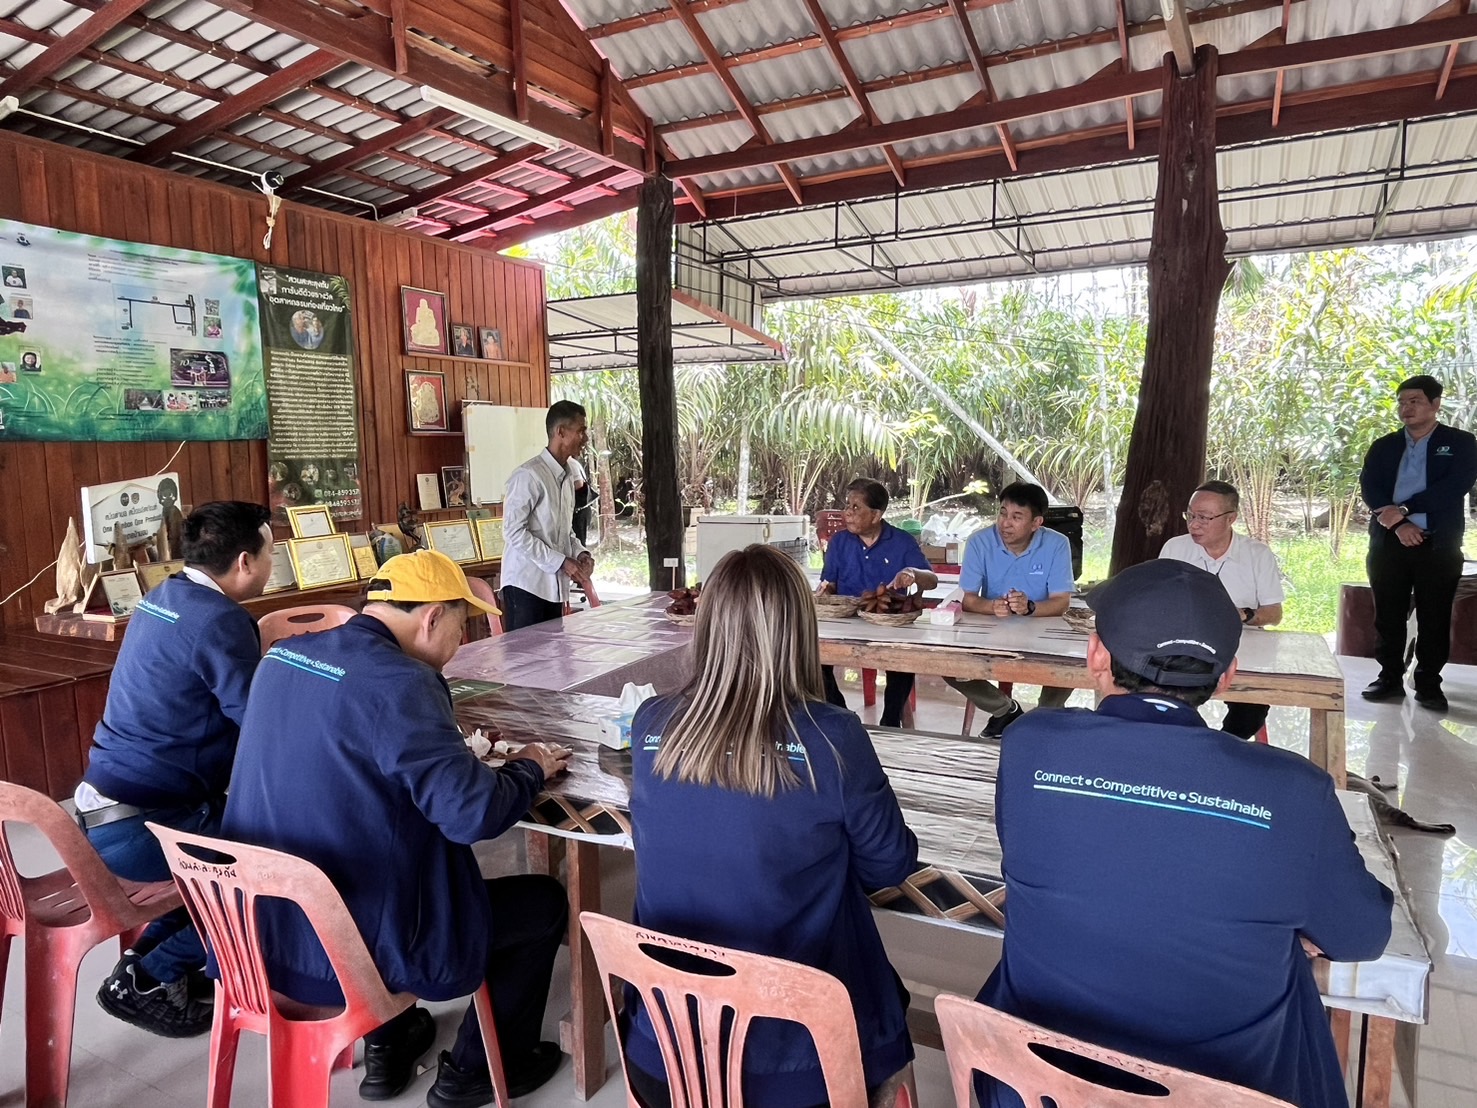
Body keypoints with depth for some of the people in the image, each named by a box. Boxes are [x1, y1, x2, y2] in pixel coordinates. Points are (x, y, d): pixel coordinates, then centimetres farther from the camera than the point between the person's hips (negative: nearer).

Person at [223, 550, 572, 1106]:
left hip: (268, 929, 8)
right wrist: (530, 767, -7)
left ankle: (388, 1045, 40)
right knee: (544, 900, 11)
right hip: (353, 950, -8)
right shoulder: (397, 681, -25)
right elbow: (475, 814, -27)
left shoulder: (282, 657, 2)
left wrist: (450, 744, 12)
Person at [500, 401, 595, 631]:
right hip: (527, 584, -8)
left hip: (554, 586, 8)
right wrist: (561, 562, -17)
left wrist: (580, 553, 2)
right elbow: (514, 531, -17)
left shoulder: (566, 478, 13)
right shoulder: (529, 475, -14)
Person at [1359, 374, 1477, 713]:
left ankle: (1429, 684, 11)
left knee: (1434, 618, 2)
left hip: (1438, 545, -2)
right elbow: (1369, 488, -1)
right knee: (1388, 616, 5)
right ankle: (1390, 678, 15)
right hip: (1388, 543, 2)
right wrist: (1398, 523, -15)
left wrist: (1403, 508, -16)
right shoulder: (1383, 446, 12)